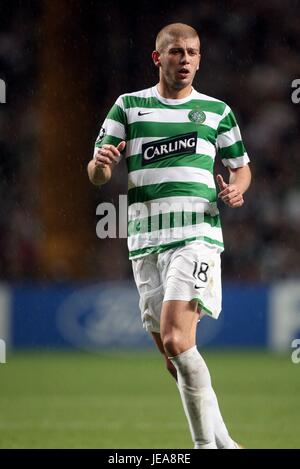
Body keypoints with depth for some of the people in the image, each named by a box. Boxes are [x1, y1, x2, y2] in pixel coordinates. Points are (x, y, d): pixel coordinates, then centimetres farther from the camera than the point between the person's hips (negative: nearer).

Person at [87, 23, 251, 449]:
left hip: (197, 235, -3)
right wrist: (101, 164, -16)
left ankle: (207, 443, -15)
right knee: (175, 356, 4)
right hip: (145, 240, 3)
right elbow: (96, 175, 8)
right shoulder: (129, 106, 11)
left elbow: (241, 167, 20)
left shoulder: (216, 110, 10)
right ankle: (221, 442, 14)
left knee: (176, 340, -21)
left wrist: (236, 190, -4)